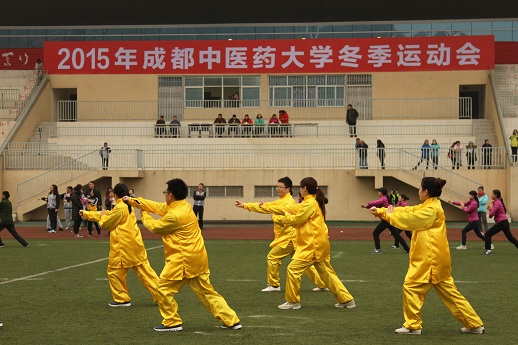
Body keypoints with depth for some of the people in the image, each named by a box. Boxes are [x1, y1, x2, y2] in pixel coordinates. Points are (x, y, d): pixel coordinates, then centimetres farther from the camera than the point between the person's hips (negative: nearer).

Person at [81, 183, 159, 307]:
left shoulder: (120, 207, -14)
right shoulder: (128, 206, 16)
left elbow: (107, 223, -10)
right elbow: (110, 214, 26)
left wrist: (103, 216, 14)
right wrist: (87, 214, 32)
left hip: (123, 247, -9)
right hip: (135, 245, 9)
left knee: (114, 272, 5)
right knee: (144, 270, 9)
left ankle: (122, 299, 10)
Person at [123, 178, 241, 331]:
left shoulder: (174, 216, -20)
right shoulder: (184, 206, 8)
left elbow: (155, 227, -3)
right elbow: (157, 207, 17)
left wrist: (145, 215, 17)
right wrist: (133, 201, 22)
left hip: (183, 259, -9)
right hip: (197, 257, 9)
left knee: (164, 289, 3)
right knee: (206, 291, 14)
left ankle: (172, 323, 10)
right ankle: (232, 321, 13)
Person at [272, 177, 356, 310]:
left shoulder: (310, 204, -14)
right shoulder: (314, 202, 16)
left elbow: (295, 220, -13)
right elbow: (300, 219, 16)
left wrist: (276, 218, -2)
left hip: (313, 246, -10)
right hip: (318, 244, 10)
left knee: (293, 269, -7)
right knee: (327, 273, 15)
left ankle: (293, 301, -1)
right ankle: (347, 300, 17)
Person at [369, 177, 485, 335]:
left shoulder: (432, 209, -16)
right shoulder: (428, 206, 15)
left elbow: (409, 219, -18)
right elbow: (408, 211, 17)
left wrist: (389, 215, -3)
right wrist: (381, 211, 15)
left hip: (430, 259, -10)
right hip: (432, 257, 10)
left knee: (411, 286, -3)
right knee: (449, 292, 11)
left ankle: (413, 325, 4)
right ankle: (475, 324, 14)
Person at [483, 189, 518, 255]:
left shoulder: (497, 203, -14)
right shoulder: (498, 202, 15)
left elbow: (491, 214, -23)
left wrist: (490, 210, 0)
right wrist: (491, 209, 3)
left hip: (501, 223, -10)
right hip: (505, 222, 10)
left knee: (488, 234, -5)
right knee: (510, 237, 15)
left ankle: (488, 250, -6)